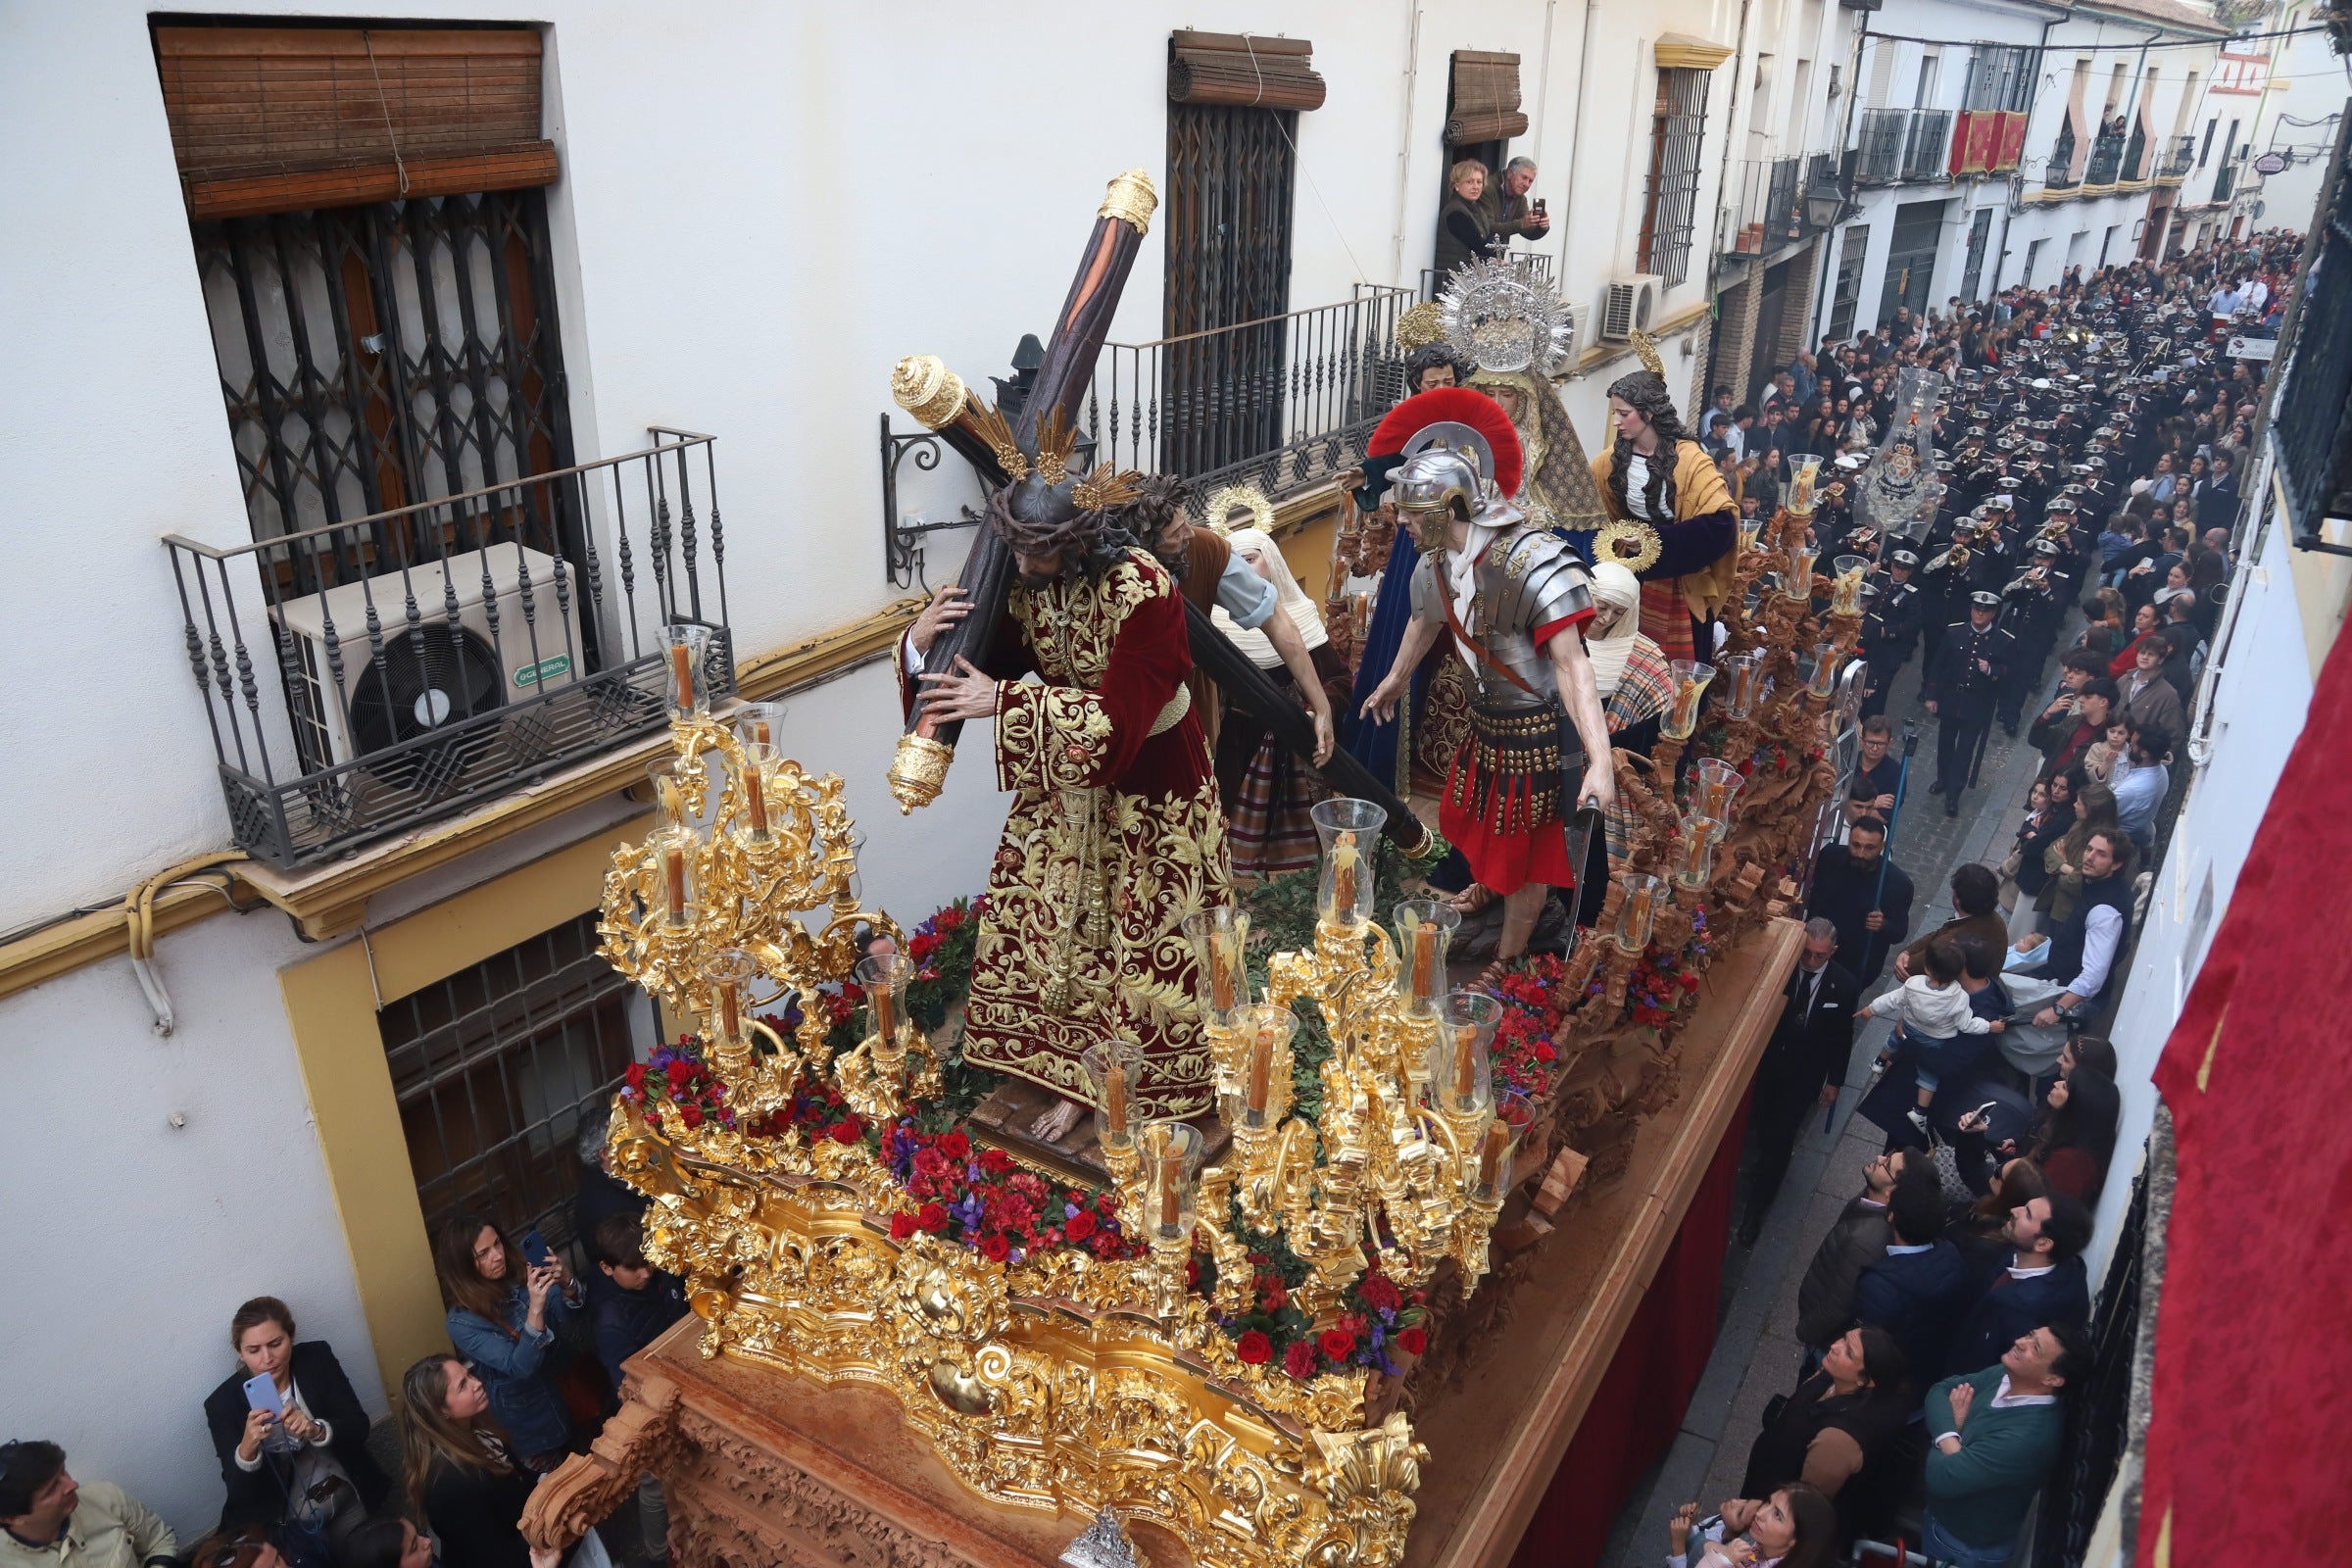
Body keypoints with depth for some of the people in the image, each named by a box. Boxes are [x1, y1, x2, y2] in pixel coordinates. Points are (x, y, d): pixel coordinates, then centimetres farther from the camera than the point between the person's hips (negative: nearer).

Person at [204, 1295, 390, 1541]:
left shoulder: (318, 1358, -11)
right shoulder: (223, 1403, -16)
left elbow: (359, 1427, -13)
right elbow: (239, 1493, -18)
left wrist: (317, 1430, -33)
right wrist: (247, 1447, -38)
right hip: (286, 1520, -2)